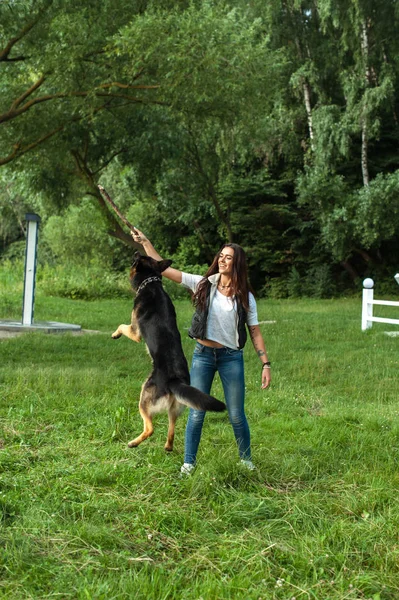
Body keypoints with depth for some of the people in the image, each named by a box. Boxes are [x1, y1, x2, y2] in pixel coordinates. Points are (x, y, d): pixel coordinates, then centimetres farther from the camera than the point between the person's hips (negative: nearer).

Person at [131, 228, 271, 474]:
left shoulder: (245, 297, -1)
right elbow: (164, 269, -3)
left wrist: (266, 364, -5)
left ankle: (246, 459, 28)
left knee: (237, 415, 7)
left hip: (231, 357, 0)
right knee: (197, 413, 5)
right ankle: (189, 463, 17)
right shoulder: (204, 285, -1)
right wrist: (145, 242, -9)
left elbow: (255, 332, 2)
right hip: (203, 355, 1)